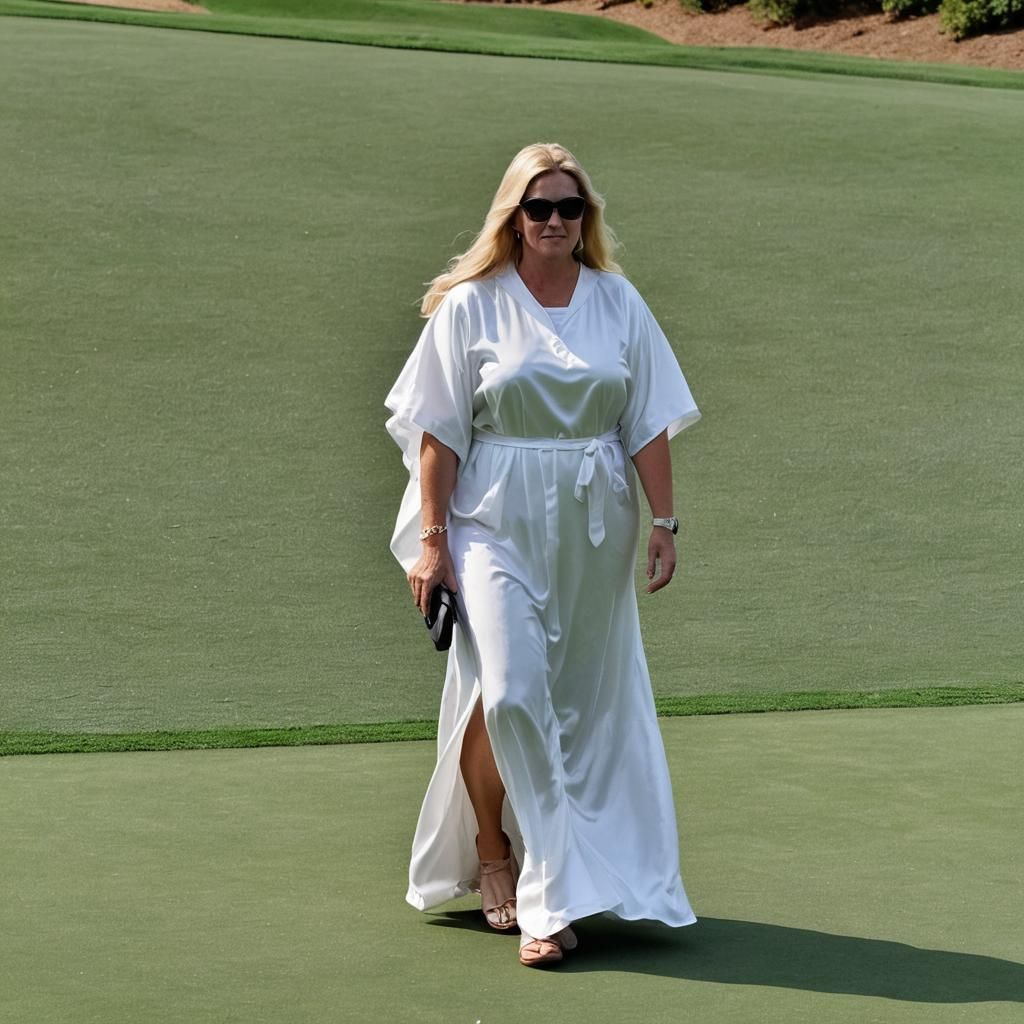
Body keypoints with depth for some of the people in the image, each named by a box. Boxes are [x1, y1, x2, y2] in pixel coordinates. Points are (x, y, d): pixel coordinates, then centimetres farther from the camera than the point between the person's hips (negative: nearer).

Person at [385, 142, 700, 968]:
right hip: (499, 527, -3)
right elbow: (439, 432, -3)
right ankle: (493, 855, 0)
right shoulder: (470, 305, -2)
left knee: (583, 702, 9)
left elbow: (649, 424, 7)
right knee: (509, 691, -16)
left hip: (593, 533, 3)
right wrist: (430, 540, -7)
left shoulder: (619, 303, 5)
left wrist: (663, 520, 0)